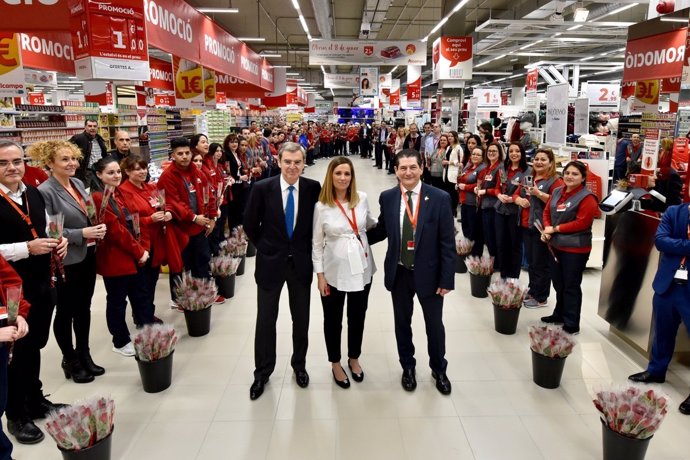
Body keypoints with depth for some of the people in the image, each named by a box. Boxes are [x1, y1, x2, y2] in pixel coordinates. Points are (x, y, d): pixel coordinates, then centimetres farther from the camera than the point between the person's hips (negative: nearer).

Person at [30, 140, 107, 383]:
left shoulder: (78, 183, 5)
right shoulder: (45, 192, -16)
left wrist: (96, 224, -2)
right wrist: (82, 233, -22)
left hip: (88, 256, 7)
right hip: (66, 261, -7)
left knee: (84, 308, 18)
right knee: (66, 312, 11)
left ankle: (84, 354, 33)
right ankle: (70, 360, 28)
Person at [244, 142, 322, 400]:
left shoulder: (313, 188, -8)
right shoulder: (262, 188, -11)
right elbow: (250, 225, 1)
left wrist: (306, 250, 4)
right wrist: (264, 248, 4)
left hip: (301, 262, 1)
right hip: (270, 262, -1)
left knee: (301, 318, 14)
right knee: (265, 320, 9)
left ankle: (299, 365, 36)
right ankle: (262, 372, 28)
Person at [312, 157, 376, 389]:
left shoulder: (362, 198, -3)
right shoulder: (321, 206, -9)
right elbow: (317, 243, -5)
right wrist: (320, 275, -7)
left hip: (361, 269, 3)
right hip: (334, 272, -2)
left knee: (357, 317, 17)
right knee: (333, 320, 12)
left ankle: (354, 358, 41)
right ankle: (336, 364, 34)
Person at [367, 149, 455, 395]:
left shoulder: (440, 198, -12)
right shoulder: (387, 198, -4)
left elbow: (447, 242, -10)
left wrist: (447, 279, -11)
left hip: (429, 273, -2)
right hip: (399, 273, 2)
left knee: (434, 325, 15)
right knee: (402, 323, 18)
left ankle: (439, 369, 40)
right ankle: (407, 367, 41)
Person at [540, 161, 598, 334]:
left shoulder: (587, 198, -14)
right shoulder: (557, 192, 8)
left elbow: (582, 223, -20)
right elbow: (547, 212, 14)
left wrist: (555, 229, -17)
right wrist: (547, 229, -6)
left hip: (575, 249, -7)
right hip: (556, 245, 7)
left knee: (571, 286, 2)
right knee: (558, 283, 19)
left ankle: (571, 324, 13)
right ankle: (559, 314, 36)